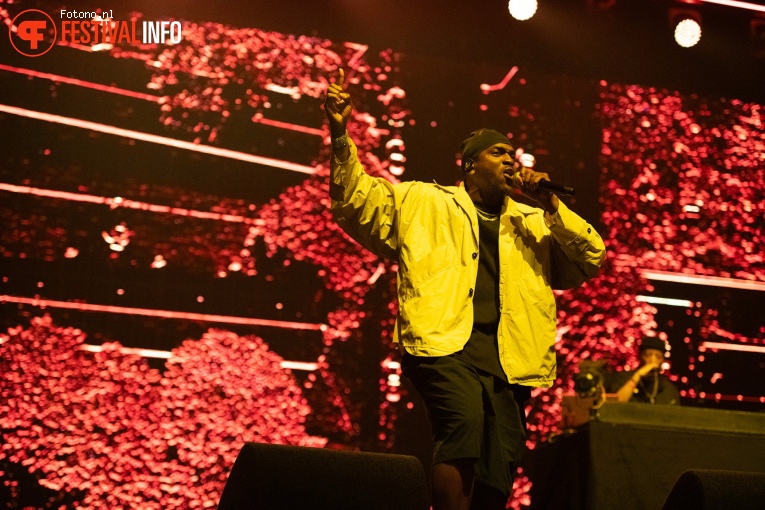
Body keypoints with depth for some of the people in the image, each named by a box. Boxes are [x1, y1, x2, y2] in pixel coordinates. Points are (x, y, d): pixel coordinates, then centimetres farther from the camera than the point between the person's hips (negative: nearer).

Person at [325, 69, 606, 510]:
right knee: (464, 419, -33)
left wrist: (550, 205, 7)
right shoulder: (425, 203, 17)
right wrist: (340, 137, -2)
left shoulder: (534, 224, 26)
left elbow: (591, 259, 18)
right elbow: (356, 202, 11)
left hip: (508, 356, 4)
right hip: (445, 343, -4)